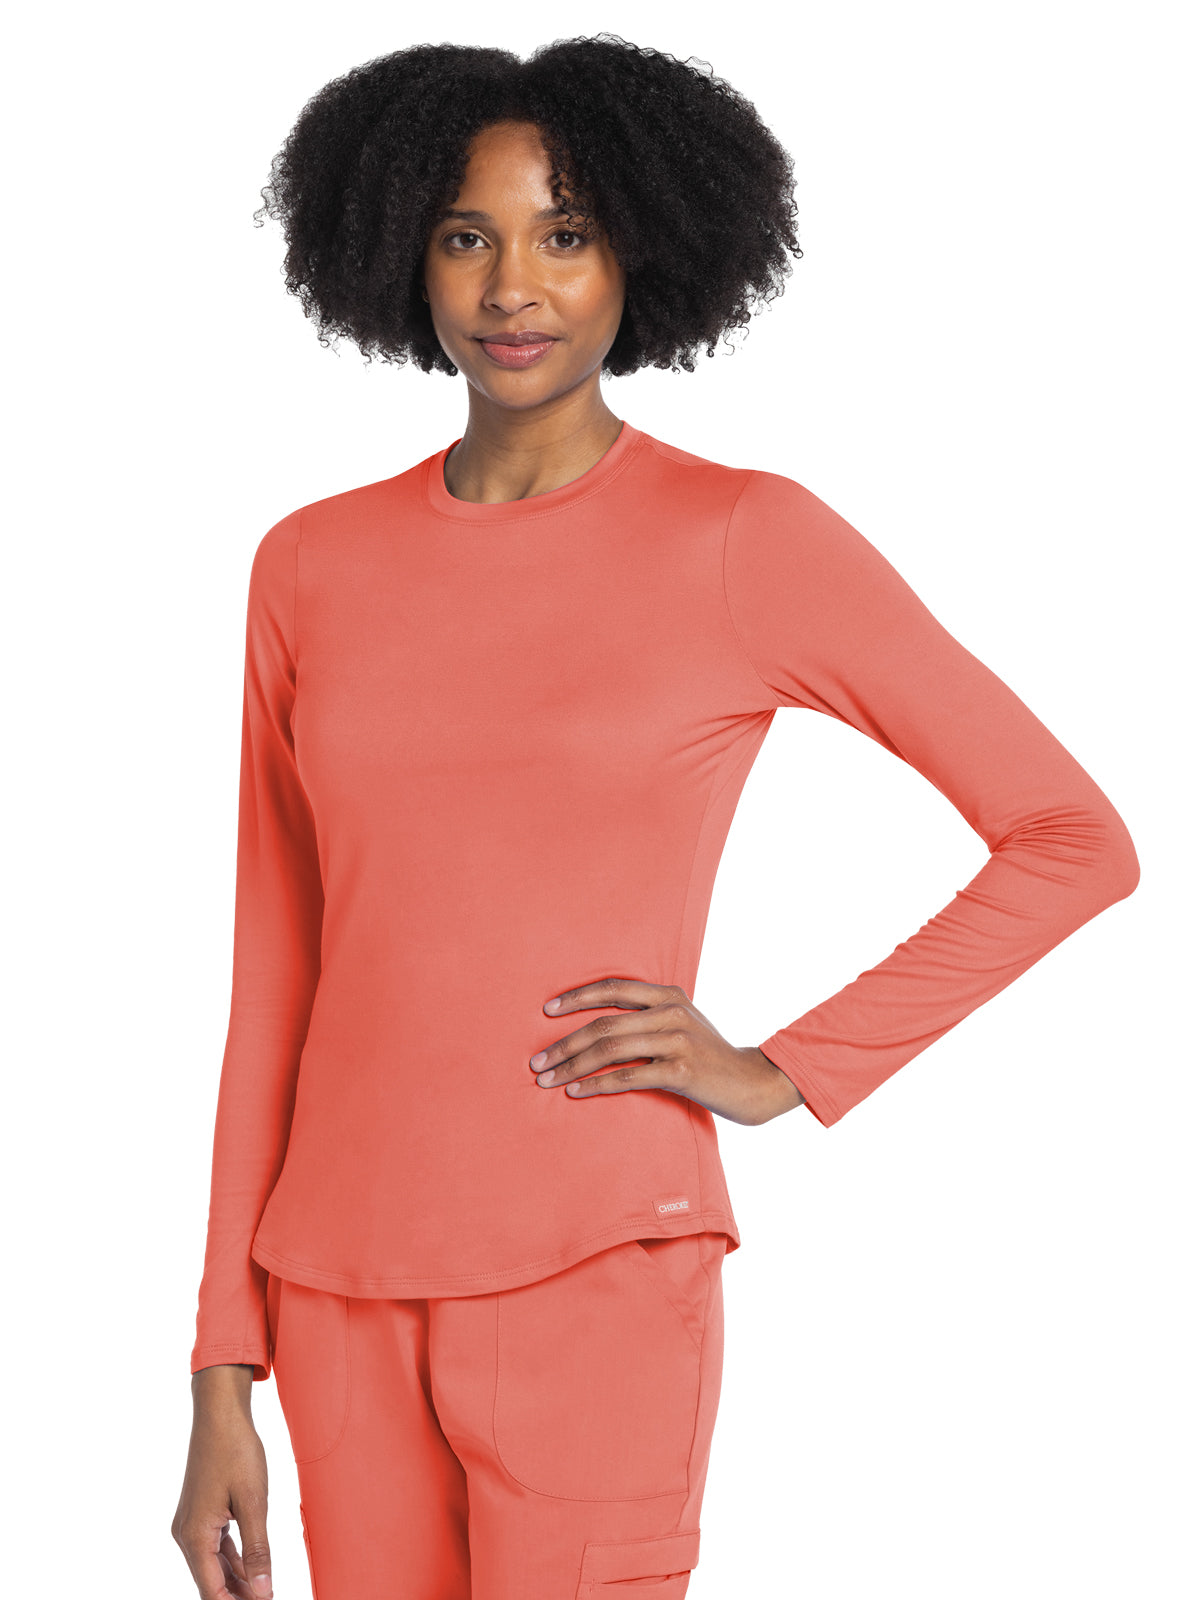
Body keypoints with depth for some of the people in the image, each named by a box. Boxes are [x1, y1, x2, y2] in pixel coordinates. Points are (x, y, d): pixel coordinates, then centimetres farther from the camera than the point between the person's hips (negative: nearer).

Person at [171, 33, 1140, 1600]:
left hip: (597, 1292, -4)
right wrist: (223, 1371, 8)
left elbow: (1076, 839, -2)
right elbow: (276, 981, 10)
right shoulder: (312, 568, 7)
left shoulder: (750, 540, -5)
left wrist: (780, 1072, -8)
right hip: (344, 1297, 5)